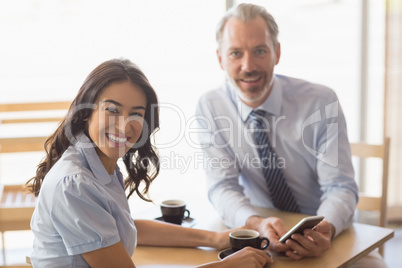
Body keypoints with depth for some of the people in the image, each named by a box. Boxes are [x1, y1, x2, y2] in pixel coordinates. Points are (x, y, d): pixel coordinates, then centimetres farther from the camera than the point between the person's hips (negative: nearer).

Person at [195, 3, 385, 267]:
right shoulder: (210, 107, -6)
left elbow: (340, 187, -14)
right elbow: (223, 186, -10)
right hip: (260, 236, 1)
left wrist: (325, 230, -36)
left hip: (328, 236, -1)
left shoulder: (321, 101, -12)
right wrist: (257, 223, -31)